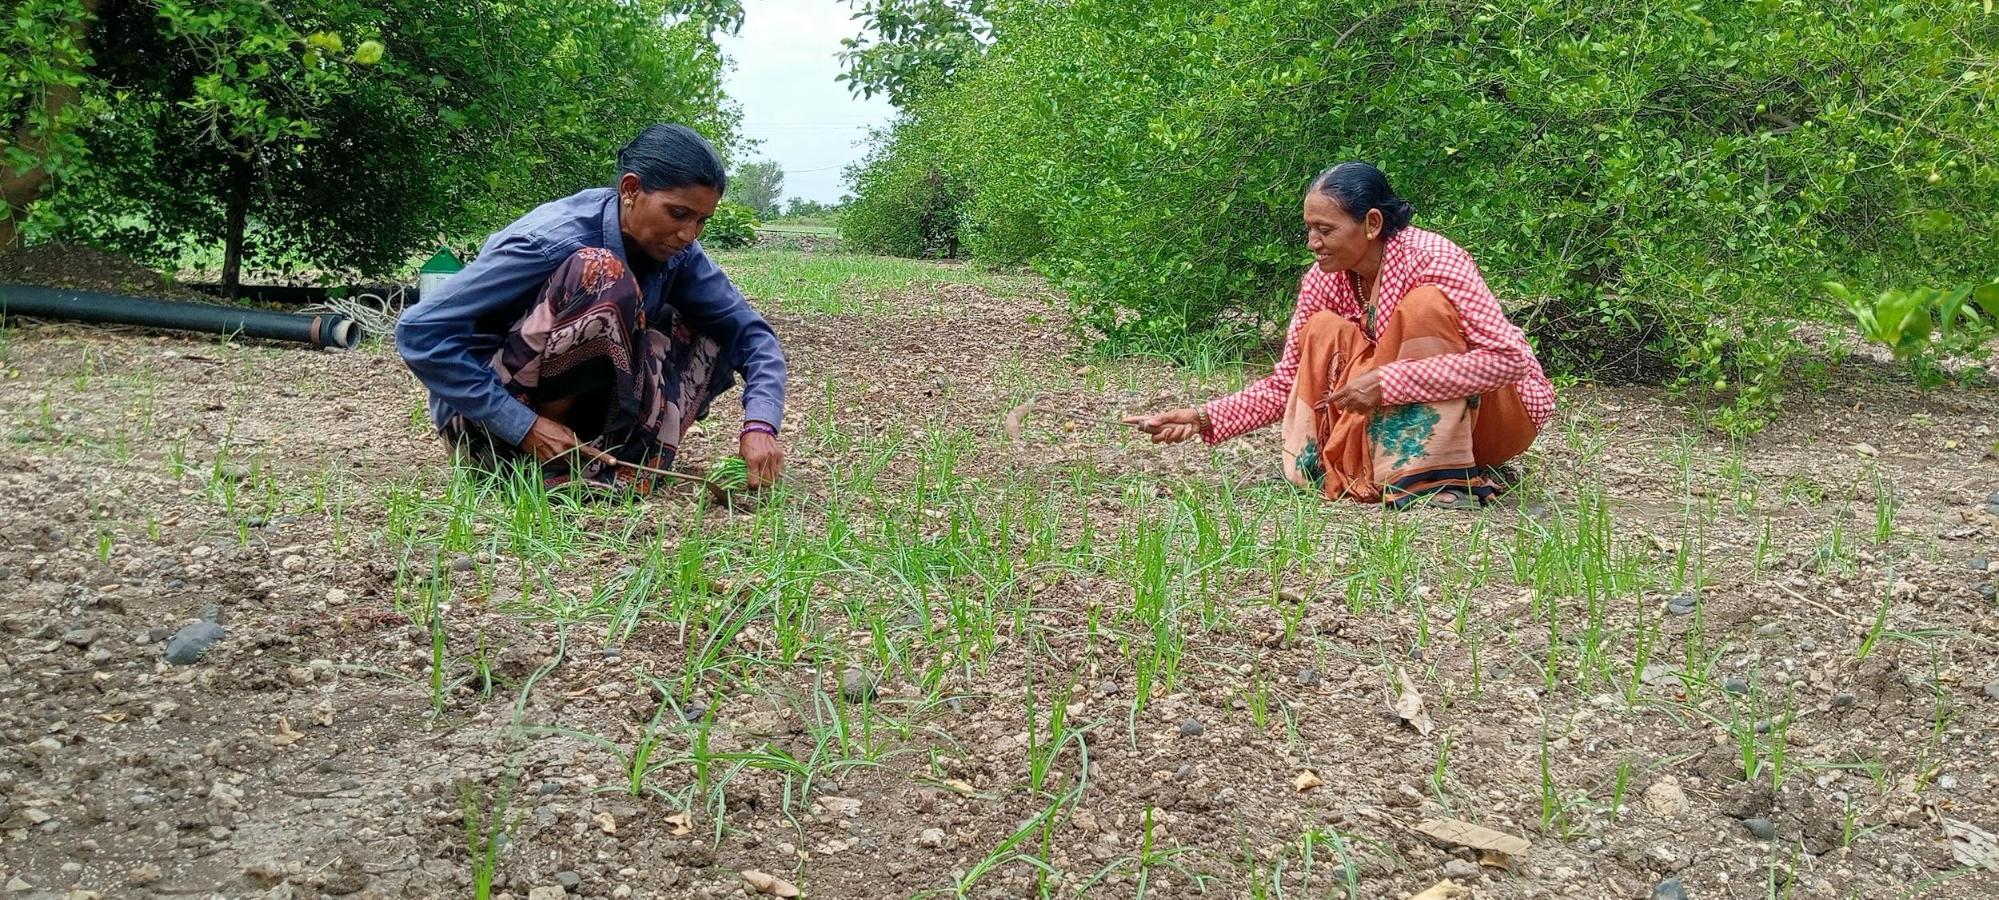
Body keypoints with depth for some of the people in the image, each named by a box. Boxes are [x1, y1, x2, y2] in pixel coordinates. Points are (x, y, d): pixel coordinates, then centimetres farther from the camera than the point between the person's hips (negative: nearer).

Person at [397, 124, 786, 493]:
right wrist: (524, 426, -29)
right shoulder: (551, 241, -25)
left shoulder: (674, 250, -6)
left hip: (573, 406, 7)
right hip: (488, 418, -7)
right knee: (603, 276, -29)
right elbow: (422, 330, -26)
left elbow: (748, 329, -5)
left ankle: (619, 463, -18)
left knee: (708, 333, -7)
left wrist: (759, 425, -24)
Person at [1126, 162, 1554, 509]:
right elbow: (1287, 384, -4)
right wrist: (1204, 419, -18)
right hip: (1420, 422, 5)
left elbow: (1511, 358, -31)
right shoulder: (1324, 279, -8)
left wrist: (1388, 382, -36)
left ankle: (1447, 478, -25)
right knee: (1324, 330, -12)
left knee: (1425, 303, -28)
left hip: (1501, 410, -5)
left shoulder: (1433, 259, -24)